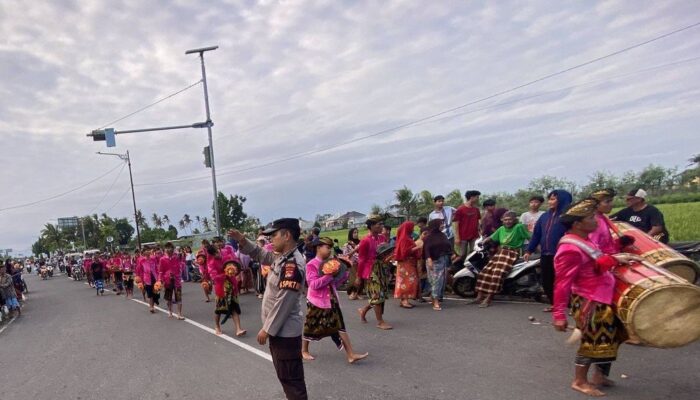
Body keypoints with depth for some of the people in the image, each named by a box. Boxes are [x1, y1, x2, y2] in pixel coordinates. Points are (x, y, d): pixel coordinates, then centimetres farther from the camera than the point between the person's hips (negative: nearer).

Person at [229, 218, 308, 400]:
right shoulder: (281, 257, 5)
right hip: (279, 329, 10)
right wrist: (242, 240, 4)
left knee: (291, 378, 1)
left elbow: (283, 303, -25)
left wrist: (267, 329, -18)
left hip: (285, 331, -10)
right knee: (284, 375, 23)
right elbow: (260, 255, 20)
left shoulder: (293, 264, -25)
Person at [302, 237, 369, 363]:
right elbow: (314, 284, -23)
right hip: (316, 301, -6)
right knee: (311, 326, 9)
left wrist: (345, 273, -3)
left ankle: (351, 355, -1)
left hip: (331, 300, 6)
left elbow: (335, 283, 12)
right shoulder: (311, 265, -13)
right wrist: (330, 275, -25)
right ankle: (304, 351, 32)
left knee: (340, 325, 0)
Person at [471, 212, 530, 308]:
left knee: (497, 273, -21)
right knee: (486, 271, -5)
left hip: (512, 253, -7)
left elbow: (530, 238, -7)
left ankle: (489, 298, -16)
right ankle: (480, 296, -1)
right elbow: (491, 238, 22)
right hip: (500, 252, 7)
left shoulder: (519, 227, -4)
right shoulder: (501, 229, 16)